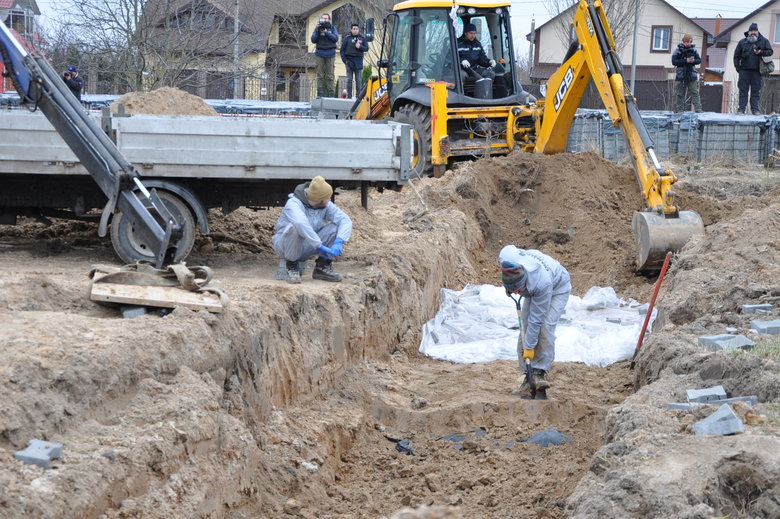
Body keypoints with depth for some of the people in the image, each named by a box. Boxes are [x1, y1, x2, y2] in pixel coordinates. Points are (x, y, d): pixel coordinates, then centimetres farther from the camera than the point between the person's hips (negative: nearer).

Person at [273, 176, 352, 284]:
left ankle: (322, 267, -6)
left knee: (335, 227, -16)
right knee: (293, 228, -38)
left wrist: (339, 242, -35)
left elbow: (346, 220, -17)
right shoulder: (293, 204, -25)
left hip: (307, 248, 5)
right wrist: (320, 246, -46)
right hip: (286, 245, -5)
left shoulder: (327, 205, -7)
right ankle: (292, 267, -16)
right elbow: (302, 224, -44)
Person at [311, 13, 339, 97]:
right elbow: (313, 40, 0)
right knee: (320, 75, -2)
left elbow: (336, 38, -5)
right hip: (320, 53, 0)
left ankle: (330, 93, 0)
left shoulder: (332, 28, 8)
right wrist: (317, 30, -12)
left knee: (330, 75, -2)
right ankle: (319, 93, -1)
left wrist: (326, 32, -13)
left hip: (330, 53, 0)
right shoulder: (318, 28, 7)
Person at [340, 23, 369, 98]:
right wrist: (344, 60, -4)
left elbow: (366, 48, 5)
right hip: (349, 60, -1)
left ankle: (358, 96, 5)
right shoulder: (347, 38, 4)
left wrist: (360, 47, -14)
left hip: (358, 61, 1)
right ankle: (349, 96, 3)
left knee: (358, 80, 2)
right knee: (349, 79, 0)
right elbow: (342, 49, 4)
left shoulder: (362, 38, 8)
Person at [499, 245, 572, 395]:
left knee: (545, 326, -26)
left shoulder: (541, 283, -45)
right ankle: (529, 376, -7)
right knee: (525, 327, -7)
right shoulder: (505, 257, -32)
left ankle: (540, 373, -21)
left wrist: (529, 347, -28)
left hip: (557, 288, -6)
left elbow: (536, 319, -35)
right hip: (532, 290, 6)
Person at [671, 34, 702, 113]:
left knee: (695, 93, -5)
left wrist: (693, 61, -17)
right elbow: (674, 62, -11)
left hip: (692, 76, 2)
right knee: (680, 95, 2)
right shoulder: (678, 51, -1)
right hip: (681, 76, -2)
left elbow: (699, 60, 6)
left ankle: (698, 111, -10)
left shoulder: (694, 50, 9)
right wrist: (686, 61, -19)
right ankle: (680, 111, 6)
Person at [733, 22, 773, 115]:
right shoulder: (742, 42, 11)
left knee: (756, 91, 0)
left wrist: (761, 52, -12)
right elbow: (736, 55, 14)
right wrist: (737, 67, 4)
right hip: (744, 70, 1)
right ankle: (741, 108, 1)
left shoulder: (764, 41, 9)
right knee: (743, 91, -1)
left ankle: (755, 109, 3)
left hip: (757, 71, -1)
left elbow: (770, 51, 6)